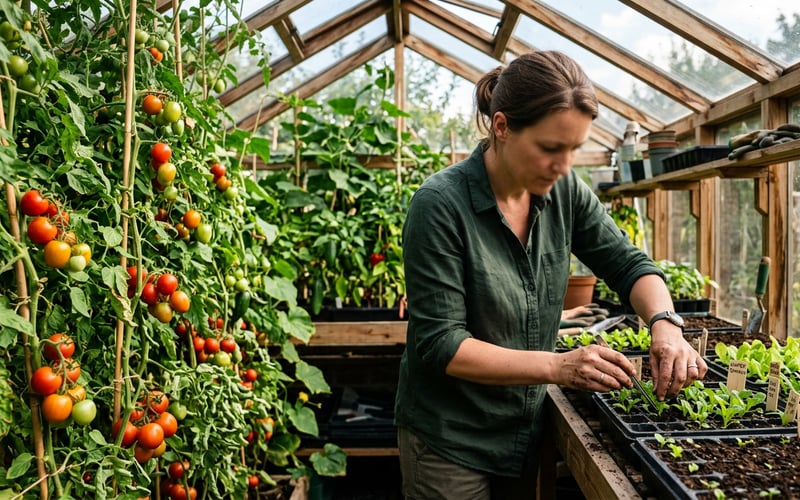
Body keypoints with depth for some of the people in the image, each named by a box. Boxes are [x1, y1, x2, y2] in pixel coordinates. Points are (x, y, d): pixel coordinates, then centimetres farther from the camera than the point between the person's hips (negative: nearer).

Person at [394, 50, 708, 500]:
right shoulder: (441, 205, -23)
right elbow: (440, 343, -23)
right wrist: (557, 367, -30)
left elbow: (629, 264, 1)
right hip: (450, 441, -5)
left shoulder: (565, 191, -7)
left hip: (528, 430, 5)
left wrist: (665, 323, -19)